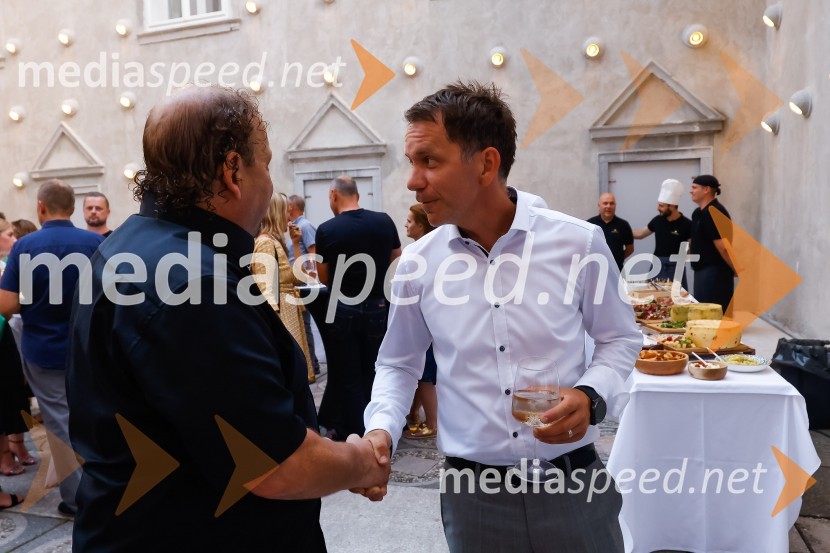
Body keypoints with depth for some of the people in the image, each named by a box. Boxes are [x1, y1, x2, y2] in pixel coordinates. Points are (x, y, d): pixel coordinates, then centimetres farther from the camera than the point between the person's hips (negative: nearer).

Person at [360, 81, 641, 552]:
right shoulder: (418, 264, -5)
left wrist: (591, 396, -14)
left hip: (573, 486, 0)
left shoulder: (578, 242, -9)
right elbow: (398, 363, 9)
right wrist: (382, 429, -8)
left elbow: (620, 338, 5)